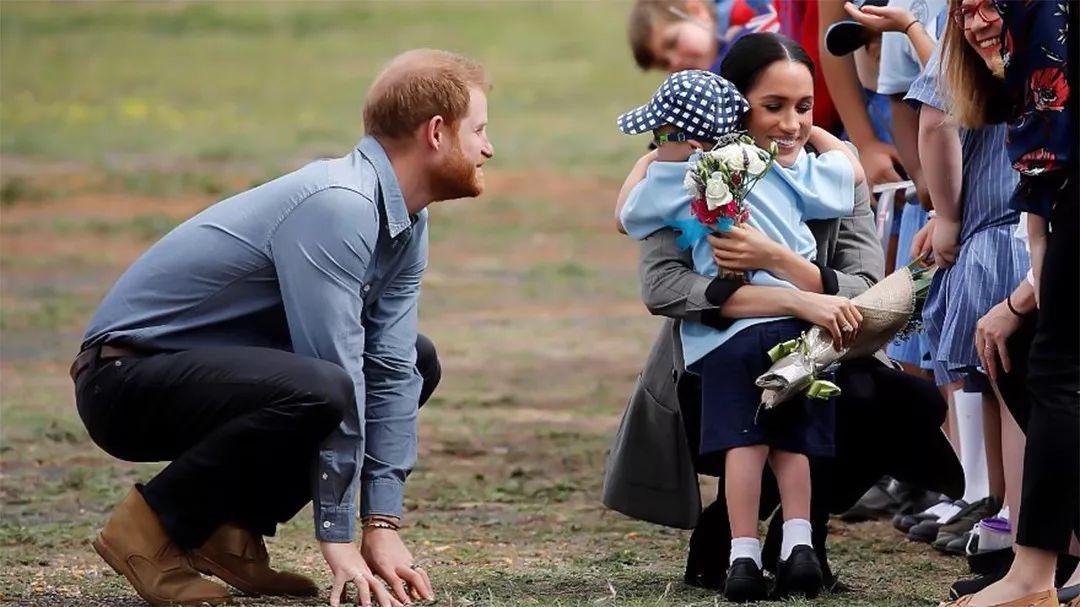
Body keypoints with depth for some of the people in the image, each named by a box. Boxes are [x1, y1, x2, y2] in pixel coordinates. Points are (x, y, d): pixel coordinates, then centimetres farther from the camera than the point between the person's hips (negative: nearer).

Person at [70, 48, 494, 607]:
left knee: (412, 361, 13)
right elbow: (335, 374, -26)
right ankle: (149, 527, -14)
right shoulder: (335, 208, -24)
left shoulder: (406, 226, 6)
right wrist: (339, 540, -23)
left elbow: (390, 371, 3)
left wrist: (383, 528, -5)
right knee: (317, 389, -35)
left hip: (202, 370, 10)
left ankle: (232, 527, 6)